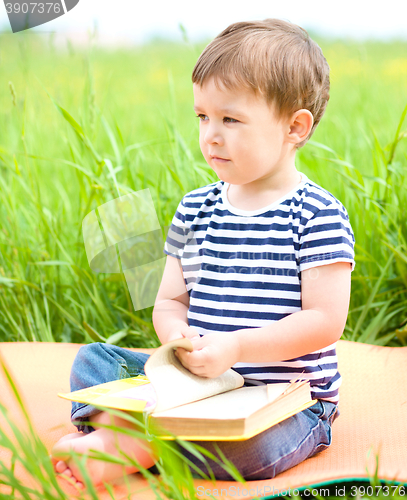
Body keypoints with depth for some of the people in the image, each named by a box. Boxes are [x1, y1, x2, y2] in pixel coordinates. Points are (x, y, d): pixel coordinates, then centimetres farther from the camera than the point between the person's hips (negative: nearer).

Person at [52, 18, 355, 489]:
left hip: (287, 396, -5)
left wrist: (236, 348, -24)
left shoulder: (317, 215, -10)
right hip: (199, 381, 6)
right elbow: (170, 301, 11)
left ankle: (119, 450, -26)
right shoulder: (194, 209, 8)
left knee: (249, 442, -37)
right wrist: (178, 337, -13)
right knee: (94, 356, -3)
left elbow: (325, 320, -15)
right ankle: (117, 426, -28)